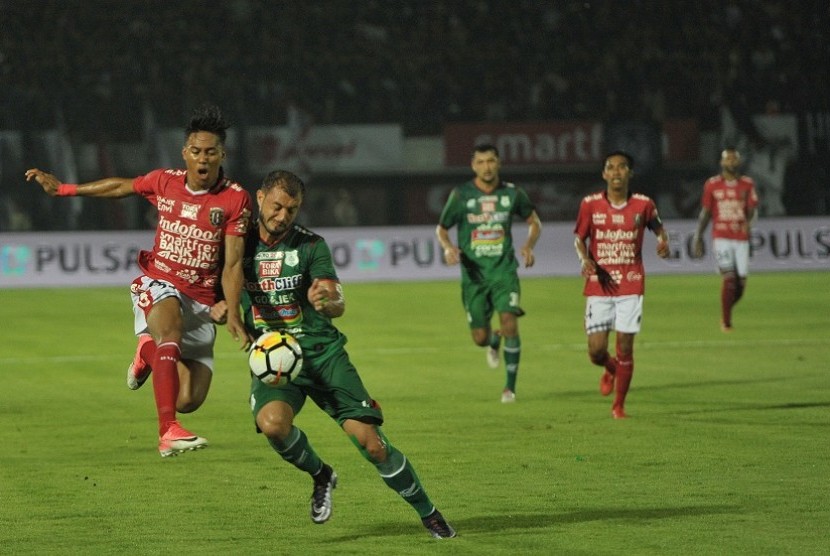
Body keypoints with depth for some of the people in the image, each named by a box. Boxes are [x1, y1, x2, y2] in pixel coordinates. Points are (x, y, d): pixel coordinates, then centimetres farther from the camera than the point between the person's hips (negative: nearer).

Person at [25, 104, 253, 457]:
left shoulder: (236, 200, -8)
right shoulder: (165, 182, 0)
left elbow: (232, 264, -8)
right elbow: (121, 187, 19)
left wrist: (232, 314, -19)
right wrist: (61, 188, 25)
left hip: (201, 301, 0)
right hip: (158, 284, 0)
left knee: (189, 401, -6)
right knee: (172, 328, -37)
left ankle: (149, 351, 27)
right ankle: (167, 432, -44)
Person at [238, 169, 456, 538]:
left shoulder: (311, 245, -1)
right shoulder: (240, 244, 2)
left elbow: (338, 304, -11)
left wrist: (328, 302, -36)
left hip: (322, 351, 0)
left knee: (369, 439, -11)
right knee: (272, 423, -32)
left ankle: (427, 513, 9)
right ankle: (320, 476, 1)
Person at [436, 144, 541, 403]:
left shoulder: (512, 193, 0)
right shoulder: (461, 194, -3)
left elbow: (534, 222, 14)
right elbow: (441, 228, 7)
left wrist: (529, 245, -5)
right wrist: (448, 247, -14)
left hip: (504, 271, 0)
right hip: (474, 275, 0)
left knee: (509, 325, -18)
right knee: (480, 338, 1)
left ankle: (510, 386, -5)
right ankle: (494, 341, 41)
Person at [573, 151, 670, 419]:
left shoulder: (643, 204, -1)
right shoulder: (590, 204, -1)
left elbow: (658, 229, 15)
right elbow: (579, 238, 8)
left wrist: (663, 243, -8)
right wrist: (585, 260, -12)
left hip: (631, 287, 0)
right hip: (599, 286, 0)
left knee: (625, 348, -3)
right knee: (596, 351, -4)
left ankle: (619, 405, 14)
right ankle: (610, 369, 34)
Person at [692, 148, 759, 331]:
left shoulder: (747, 184, 5)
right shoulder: (712, 185, 2)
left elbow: (751, 209, -2)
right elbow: (705, 213, 8)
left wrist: (748, 221, -24)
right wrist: (698, 237, 6)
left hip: (741, 238, 2)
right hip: (721, 238, -2)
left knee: (741, 282, 1)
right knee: (729, 278, -15)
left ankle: (726, 312, 27)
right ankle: (726, 322, -6)